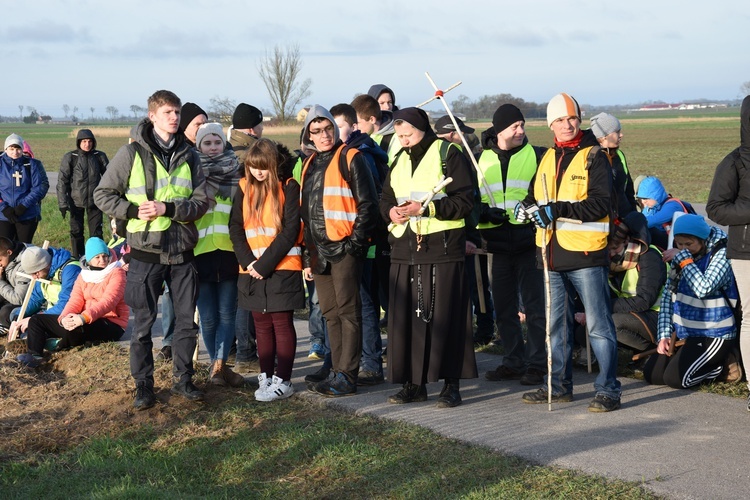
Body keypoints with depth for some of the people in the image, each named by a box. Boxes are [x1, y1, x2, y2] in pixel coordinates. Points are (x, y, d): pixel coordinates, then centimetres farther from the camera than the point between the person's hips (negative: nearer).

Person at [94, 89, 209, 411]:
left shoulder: (189, 156, 5)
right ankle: (143, 386, 17)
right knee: (143, 324, 4)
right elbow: (104, 195, -1)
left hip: (183, 252, 3)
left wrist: (167, 208, -16)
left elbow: (201, 202, -2)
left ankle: (183, 379, 25)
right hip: (146, 253, -3)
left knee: (187, 321, 10)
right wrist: (134, 210, -15)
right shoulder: (132, 153, -4)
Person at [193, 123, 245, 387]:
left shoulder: (236, 174, 11)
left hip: (229, 251, 1)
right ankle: (217, 364, 16)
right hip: (201, 253, -1)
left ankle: (219, 364, 0)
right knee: (208, 316, 3)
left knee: (226, 313, -2)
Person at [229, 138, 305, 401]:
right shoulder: (245, 188, 9)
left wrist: (265, 263, -15)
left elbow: (290, 231, -11)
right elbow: (235, 227, 6)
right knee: (262, 325, 10)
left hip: (282, 268, -5)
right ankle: (266, 377, 18)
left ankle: (283, 380, 3)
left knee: (282, 324, -2)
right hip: (252, 269, 5)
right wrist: (248, 261, -8)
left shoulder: (288, 187, -5)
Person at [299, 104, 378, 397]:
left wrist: (356, 241, -15)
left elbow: (367, 203, -9)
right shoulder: (309, 164, 18)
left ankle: (347, 377, -4)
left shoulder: (350, 158, -5)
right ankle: (339, 373, 16)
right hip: (319, 250, 8)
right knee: (330, 313, 10)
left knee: (348, 312, -5)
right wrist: (307, 255, 18)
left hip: (344, 248, -8)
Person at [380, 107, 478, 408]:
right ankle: (413, 383, 14)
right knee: (405, 316, 5)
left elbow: (465, 200, -9)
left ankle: (451, 385, 3)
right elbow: (386, 199, 22)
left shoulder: (448, 155, -3)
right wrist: (391, 211, -2)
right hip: (405, 248, 6)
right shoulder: (399, 160, 17)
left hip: (442, 248, -6)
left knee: (444, 317, -4)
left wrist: (426, 208, -18)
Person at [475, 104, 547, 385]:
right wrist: (486, 212, -6)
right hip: (499, 243, 4)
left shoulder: (536, 155, 1)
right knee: (504, 307, 10)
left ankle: (536, 364, 6)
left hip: (529, 241, -4)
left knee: (534, 306, -2)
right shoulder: (483, 159, 10)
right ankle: (513, 362, 21)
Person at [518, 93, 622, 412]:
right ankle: (560, 385, 26)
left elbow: (601, 204, -16)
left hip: (585, 253, -7)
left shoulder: (594, 157, -6)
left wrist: (559, 209, -24)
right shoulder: (547, 158, 14)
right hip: (553, 255, 7)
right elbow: (537, 195, 25)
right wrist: (528, 206, 2)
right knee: (557, 324, 15)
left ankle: (608, 390, 1)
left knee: (598, 325, -4)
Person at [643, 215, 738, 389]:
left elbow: (704, 289, -31)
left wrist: (686, 261, -21)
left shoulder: (721, 255, -14)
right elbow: (667, 297, 8)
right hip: (683, 333, 8)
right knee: (652, 374, 0)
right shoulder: (680, 257, 7)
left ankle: (718, 366, 5)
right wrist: (664, 335, 0)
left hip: (714, 336, -7)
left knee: (675, 378, -19)